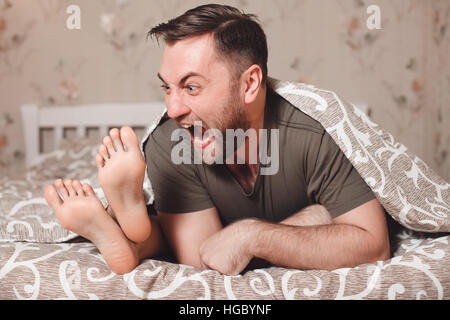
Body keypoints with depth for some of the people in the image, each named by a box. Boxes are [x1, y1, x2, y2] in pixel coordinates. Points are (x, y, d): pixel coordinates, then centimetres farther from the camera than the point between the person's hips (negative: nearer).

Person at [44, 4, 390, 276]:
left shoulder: (310, 134, -30)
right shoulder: (167, 145, -25)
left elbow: (373, 243, -33)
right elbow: (202, 262, -25)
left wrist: (252, 235, -39)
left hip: (303, 272, 0)